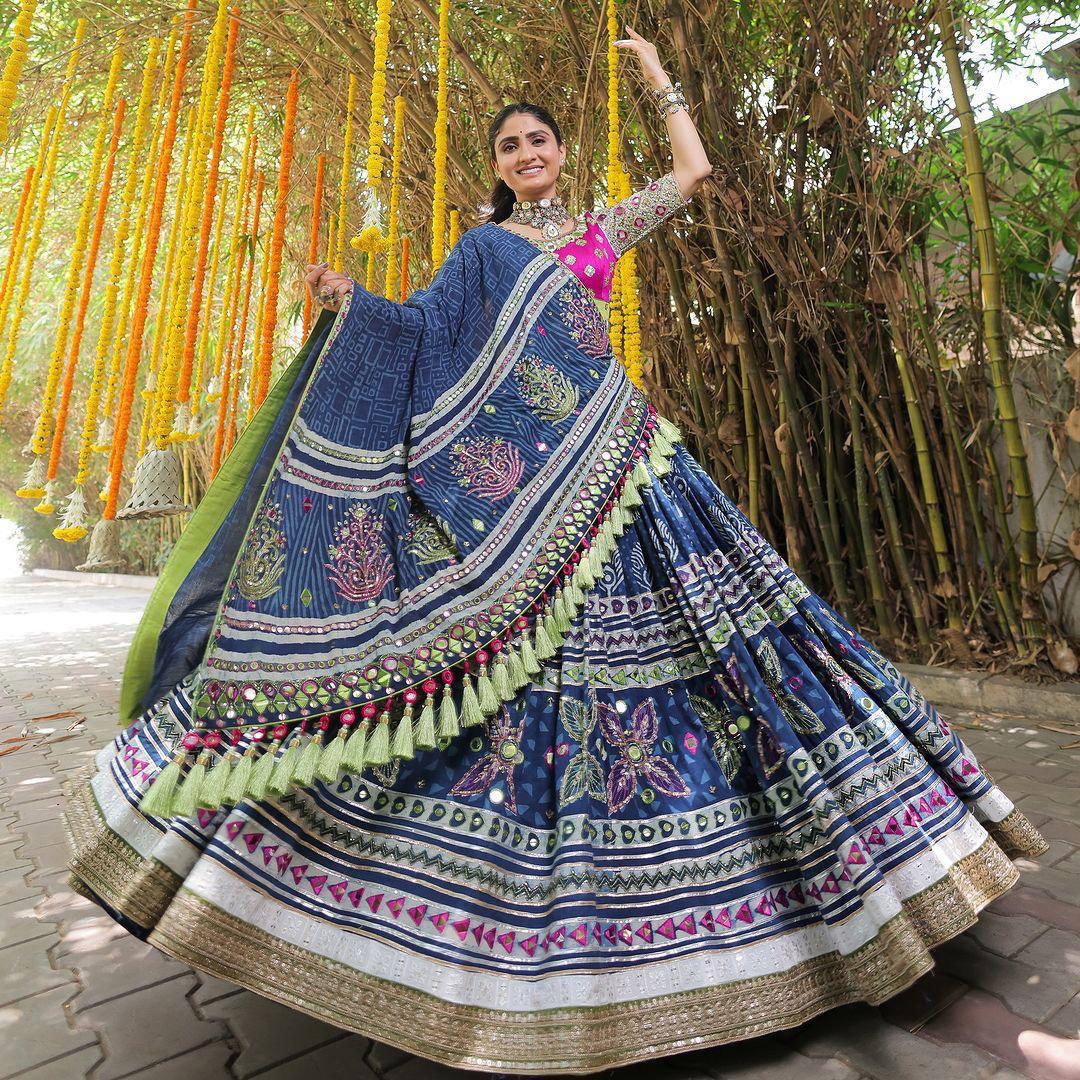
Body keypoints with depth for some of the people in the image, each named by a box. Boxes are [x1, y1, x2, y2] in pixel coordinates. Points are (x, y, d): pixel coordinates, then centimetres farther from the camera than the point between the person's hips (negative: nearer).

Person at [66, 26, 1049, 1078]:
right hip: (502, 466, -2)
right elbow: (422, 331, 8)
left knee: (664, 610, -6)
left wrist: (657, 75, 37)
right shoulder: (480, 248, 20)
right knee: (490, 638, -9)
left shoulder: (604, 227, 26)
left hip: (602, 451, 3)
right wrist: (350, 304, -6)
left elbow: (694, 170, 30)